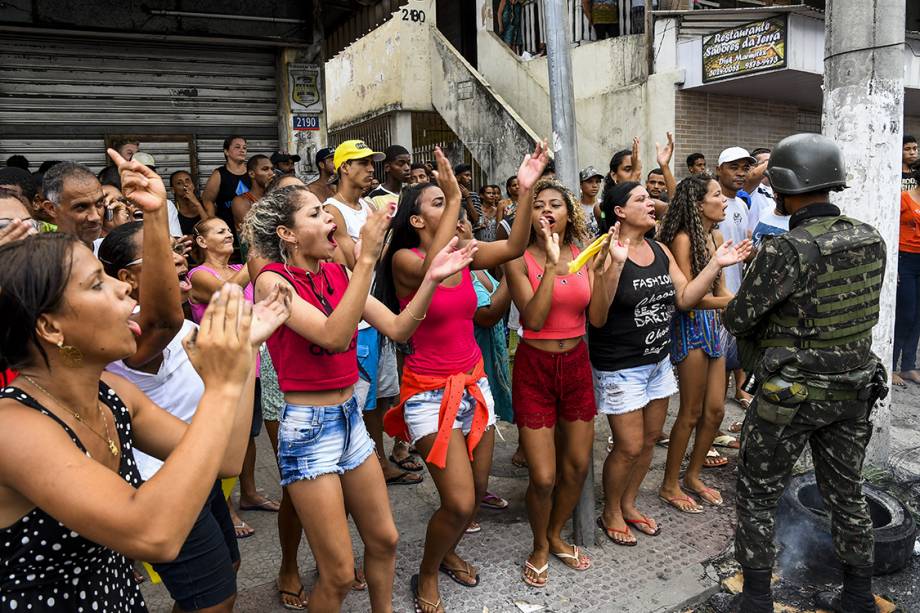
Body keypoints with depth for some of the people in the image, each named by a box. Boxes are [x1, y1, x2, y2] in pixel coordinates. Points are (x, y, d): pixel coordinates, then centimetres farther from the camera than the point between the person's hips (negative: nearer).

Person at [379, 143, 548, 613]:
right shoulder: (404, 259, -12)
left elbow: (513, 247, -10)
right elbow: (432, 269, -35)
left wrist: (526, 190, -19)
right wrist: (455, 198, -32)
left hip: (474, 383, 6)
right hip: (430, 392, -6)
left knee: (476, 491, 14)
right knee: (459, 501, -9)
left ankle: (447, 552, 44)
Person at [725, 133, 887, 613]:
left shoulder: (787, 251, -24)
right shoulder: (870, 240, -2)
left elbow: (737, 319, -17)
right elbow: (863, 307, 11)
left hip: (791, 394, -7)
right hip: (854, 389, 7)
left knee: (757, 496, 10)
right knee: (845, 491, 22)